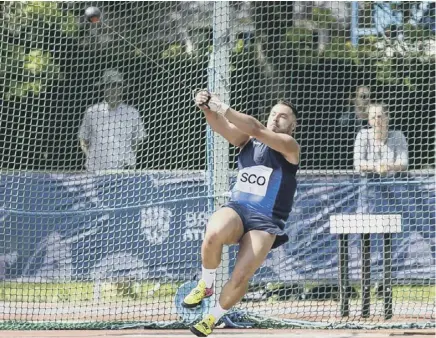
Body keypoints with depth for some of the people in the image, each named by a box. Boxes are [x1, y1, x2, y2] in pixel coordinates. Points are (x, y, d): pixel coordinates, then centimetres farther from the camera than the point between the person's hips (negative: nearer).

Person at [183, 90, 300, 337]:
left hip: (266, 222, -2)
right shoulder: (248, 140, 13)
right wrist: (208, 109, -28)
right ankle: (206, 285, -7)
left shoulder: (289, 146, -1)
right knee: (213, 235, -34)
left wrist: (223, 108, -27)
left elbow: (256, 129, -17)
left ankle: (214, 317, 10)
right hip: (237, 210, 3)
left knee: (241, 277, -18)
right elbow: (222, 127, -6)